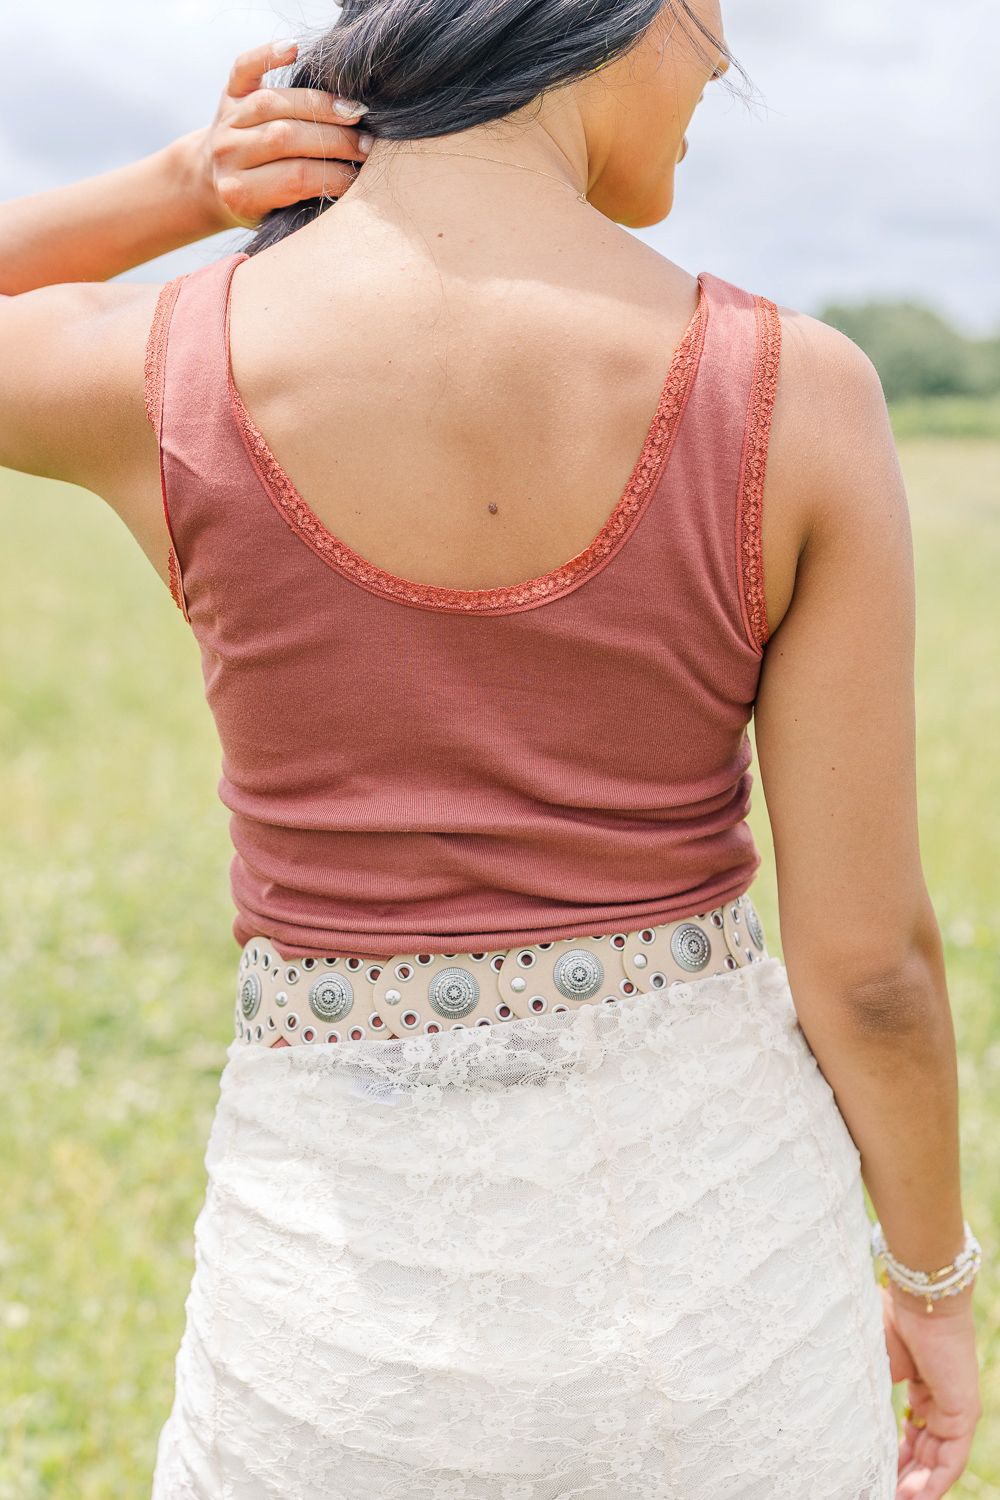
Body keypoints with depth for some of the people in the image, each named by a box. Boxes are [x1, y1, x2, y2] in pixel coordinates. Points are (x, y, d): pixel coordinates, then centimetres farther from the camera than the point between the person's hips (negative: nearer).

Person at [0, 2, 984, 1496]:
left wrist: (182, 187, -2)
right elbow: (867, 958, -9)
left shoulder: (162, 376, -13)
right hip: (718, 1237, 1)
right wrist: (934, 1278, 9)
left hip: (353, 1249, 0)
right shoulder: (796, 393, -14)